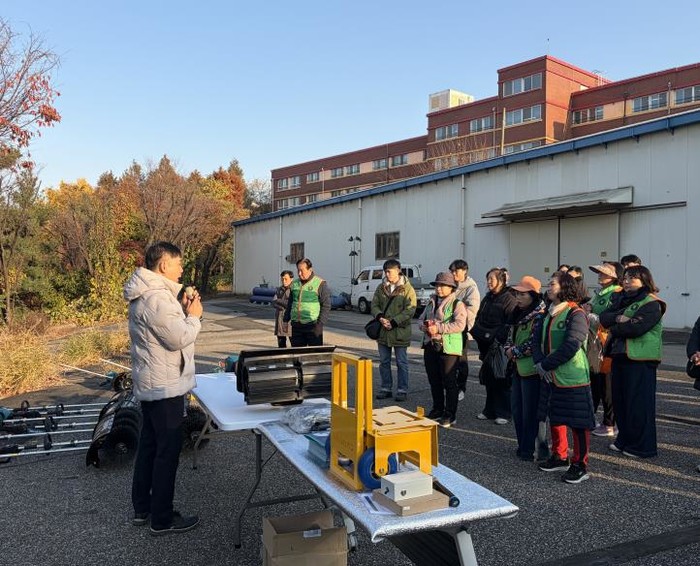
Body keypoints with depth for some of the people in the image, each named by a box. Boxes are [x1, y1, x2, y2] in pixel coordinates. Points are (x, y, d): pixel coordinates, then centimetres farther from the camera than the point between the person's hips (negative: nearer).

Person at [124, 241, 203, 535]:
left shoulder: (146, 293, 11)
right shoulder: (157, 297, -24)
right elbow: (180, 338, -24)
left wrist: (182, 310, 5)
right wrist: (193, 316, -8)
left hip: (150, 384, 11)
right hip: (165, 386, -11)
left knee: (149, 445, 19)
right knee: (167, 451, 0)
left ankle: (142, 508, 32)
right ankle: (162, 519, 11)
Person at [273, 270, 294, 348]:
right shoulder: (279, 289, 14)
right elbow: (274, 303, 5)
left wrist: (279, 301, -5)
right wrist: (284, 305, -13)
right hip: (280, 319, 6)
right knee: (281, 345, 10)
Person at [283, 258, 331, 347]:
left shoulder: (320, 284, -5)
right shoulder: (294, 284, 13)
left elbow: (326, 306, -7)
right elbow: (290, 304, 22)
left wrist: (320, 324, -13)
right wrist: (286, 320, 16)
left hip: (312, 325, -5)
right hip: (296, 325, 5)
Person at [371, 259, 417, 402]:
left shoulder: (407, 289, -8)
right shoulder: (381, 288, 8)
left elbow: (410, 310, -14)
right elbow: (374, 305, 7)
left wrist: (393, 322, -19)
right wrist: (380, 317, -13)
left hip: (400, 332, -5)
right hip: (382, 331, 5)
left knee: (401, 363, 4)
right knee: (384, 362, 12)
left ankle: (402, 390, 14)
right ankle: (386, 388, 24)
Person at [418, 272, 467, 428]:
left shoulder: (457, 304, -7)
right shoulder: (431, 302, 16)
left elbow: (459, 325, -19)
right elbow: (421, 319, 18)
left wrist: (438, 328, -23)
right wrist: (425, 326, -5)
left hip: (448, 348, -7)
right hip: (430, 346, 7)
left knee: (449, 382, 0)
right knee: (434, 381, 15)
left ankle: (450, 415, 9)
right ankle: (437, 410, 29)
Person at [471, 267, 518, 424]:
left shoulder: (509, 299, -10)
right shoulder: (487, 298, 16)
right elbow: (478, 319, 18)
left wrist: (496, 338, -20)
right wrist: (478, 332, 0)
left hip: (501, 347, -7)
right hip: (486, 346, 8)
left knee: (501, 380, -1)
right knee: (488, 378, 12)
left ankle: (503, 413, 8)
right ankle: (490, 410, 23)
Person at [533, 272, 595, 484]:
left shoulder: (576, 315, -15)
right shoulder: (548, 314, 11)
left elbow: (571, 347, -23)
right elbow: (536, 339, 8)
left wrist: (546, 364, -17)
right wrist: (539, 363, -9)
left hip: (573, 379, -8)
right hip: (550, 377, 8)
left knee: (578, 422, 1)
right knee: (555, 418, 18)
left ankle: (580, 466, 13)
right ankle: (560, 457, 33)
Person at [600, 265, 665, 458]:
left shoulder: (651, 304, -9)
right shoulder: (621, 299, 16)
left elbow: (636, 328, -21)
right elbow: (604, 317, 3)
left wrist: (614, 328, -7)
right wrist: (618, 318, -17)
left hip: (640, 359, -8)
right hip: (619, 355, 8)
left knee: (639, 402, -2)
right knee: (619, 399, 13)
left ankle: (642, 446, 9)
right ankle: (624, 439, 26)